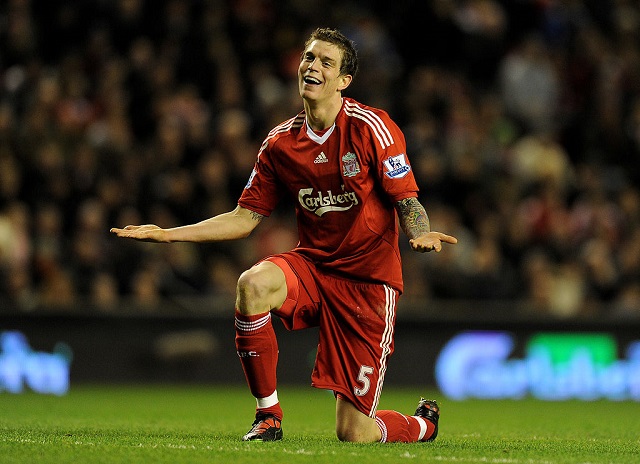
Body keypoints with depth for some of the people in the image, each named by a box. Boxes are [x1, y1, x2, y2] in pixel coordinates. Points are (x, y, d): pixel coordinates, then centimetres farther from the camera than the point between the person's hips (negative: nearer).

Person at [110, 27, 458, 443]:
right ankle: (269, 417, -16)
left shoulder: (371, 127, -11)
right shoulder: (281, 143, 2)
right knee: (252, 284, -33)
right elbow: (245, 218, 7)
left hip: (369, 278, -4)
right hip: (313, 264, 4)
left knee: (353, 434, -8)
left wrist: (421, 234, -33)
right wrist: (168, 234, 0)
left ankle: (423, 424, 30)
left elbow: (407, 203, -10)